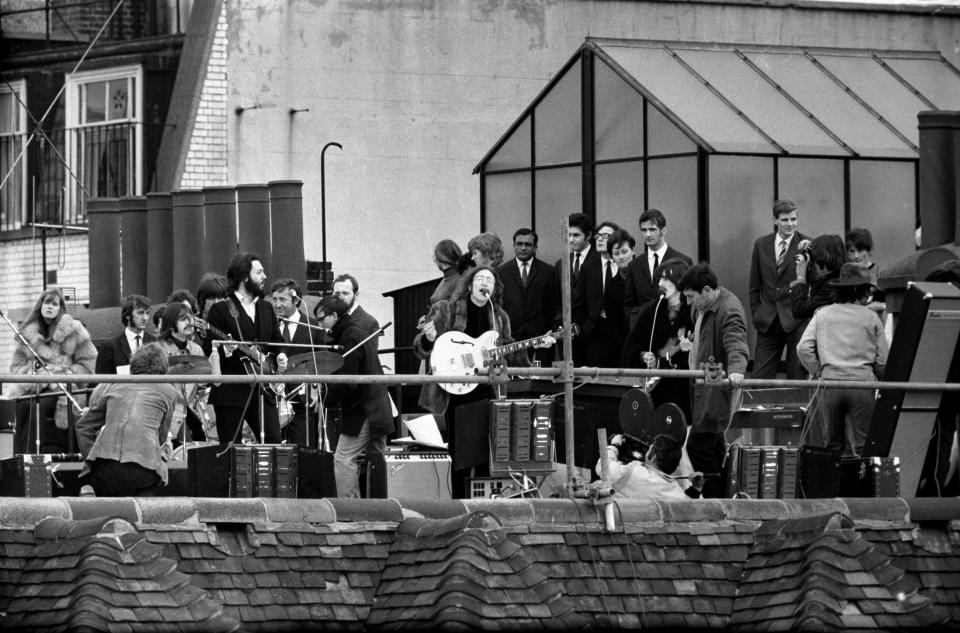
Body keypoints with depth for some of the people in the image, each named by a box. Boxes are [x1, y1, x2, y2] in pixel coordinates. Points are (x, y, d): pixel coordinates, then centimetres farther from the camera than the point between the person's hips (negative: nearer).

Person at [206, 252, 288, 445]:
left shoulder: (266, 308, 18)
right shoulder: (220, 310, -2)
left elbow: (277, 341, 23)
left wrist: (280, 357, 2)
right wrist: (225, 349, -25)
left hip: (262, 391, 5)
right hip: (230, 393, -5)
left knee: (274, 442, -5)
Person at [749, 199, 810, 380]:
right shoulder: (761, 245, 8)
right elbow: (755, 285, 14)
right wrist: (756, 314, 9)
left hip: (797, 320, -3)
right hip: (768, 322, 3)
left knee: (797, 376, 1)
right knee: (760, 376, 2)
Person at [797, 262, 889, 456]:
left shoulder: (822, 314, 9)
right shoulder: (871, 318, 4)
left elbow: (803, 349, 2)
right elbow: (882, 359, 4)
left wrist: (819, 372, 12)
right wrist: (878, 376, 22)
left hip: (830, 383, 2)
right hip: (862, 382, -2)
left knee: (832, 444, 10)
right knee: (860, 444, -2)